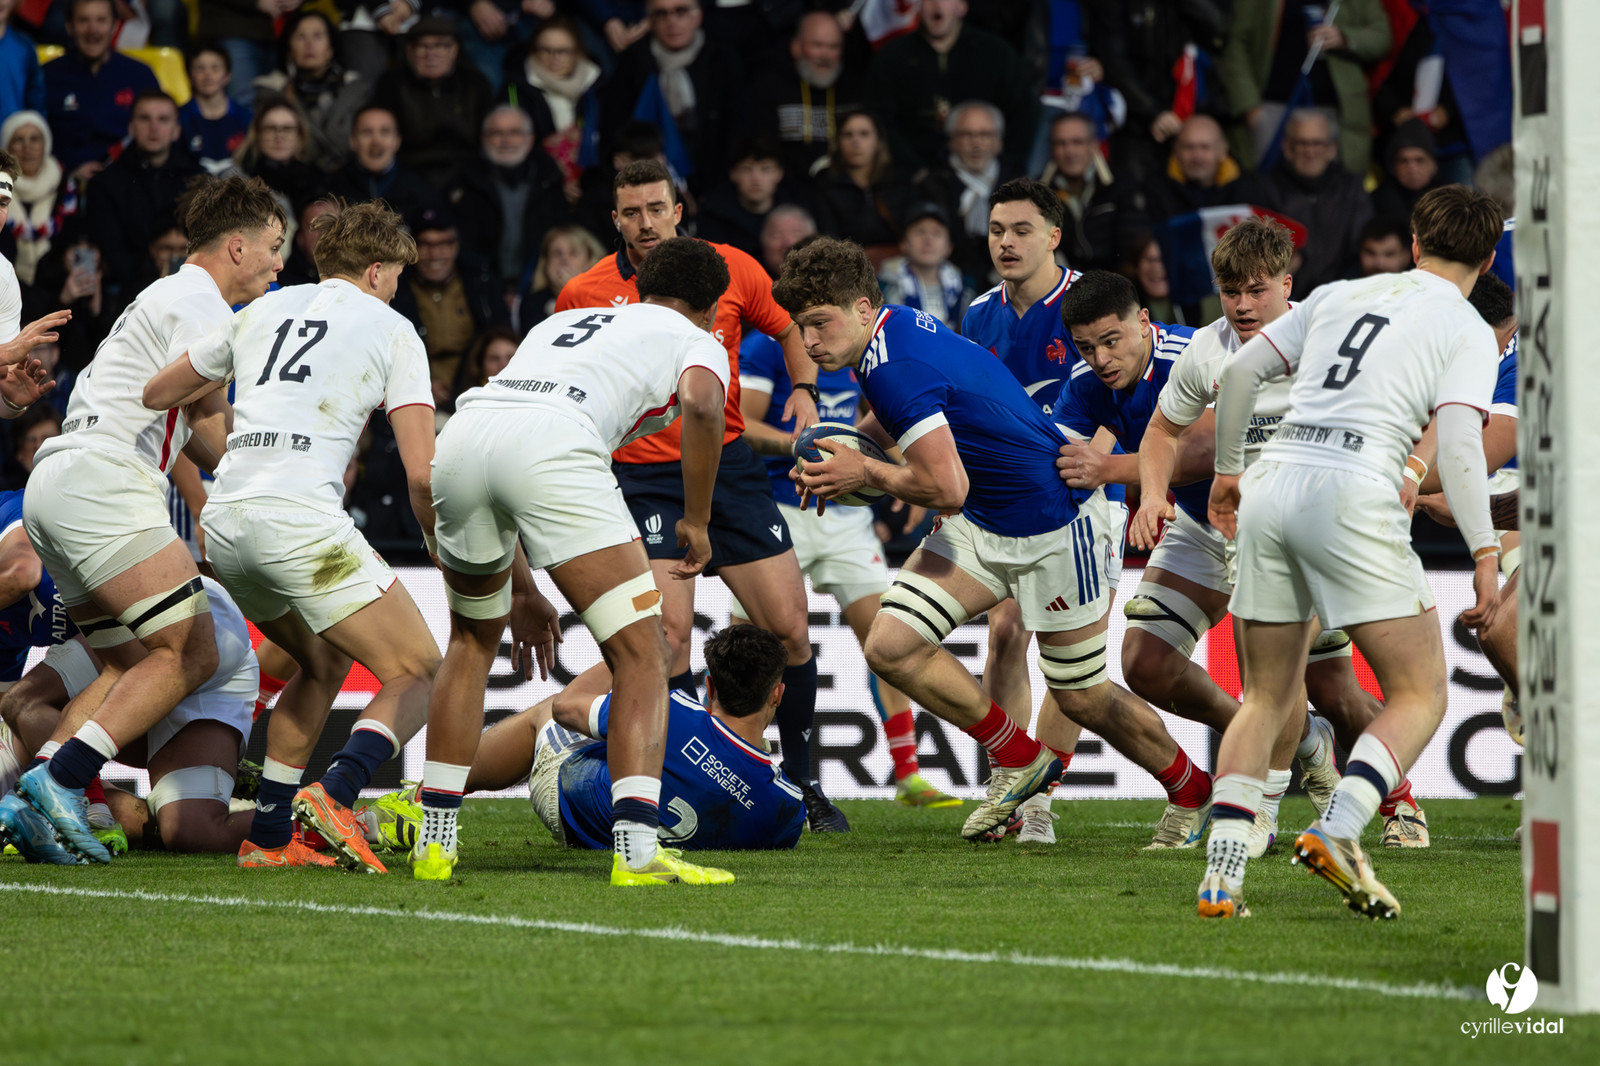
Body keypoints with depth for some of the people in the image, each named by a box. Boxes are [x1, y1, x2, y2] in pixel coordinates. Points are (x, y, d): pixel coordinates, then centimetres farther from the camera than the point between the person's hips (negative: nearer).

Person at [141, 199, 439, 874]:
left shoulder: (263, 312, 22)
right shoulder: (389, 329, 8)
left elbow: (156, 394, 33)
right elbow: (421, 472, -2)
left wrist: (219, 383, 52)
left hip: (224, 522, 7)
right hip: (301, 520, -7)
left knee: (324, 662, 28)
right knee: (420, 672, -1)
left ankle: (268, 836, 20)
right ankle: (337, 793, -27)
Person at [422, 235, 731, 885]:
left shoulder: (562, 322, 41)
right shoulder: (699, 342, 23)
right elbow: (701, 401, -3)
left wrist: (520, 589, 42)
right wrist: (696, 521, 7)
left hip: (462, 432, 6)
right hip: (555, 447, -5)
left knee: (474, 640, 28)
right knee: (641, 655, 2)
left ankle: (433, 842, 25)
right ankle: (635, 849, -13)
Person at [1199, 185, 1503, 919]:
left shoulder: (1340, 295, 20)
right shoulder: (1468, 331, 5)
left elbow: (1240, 370, 18)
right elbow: (1457, 445, -8)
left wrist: (1227, 470, 30)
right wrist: (1486, 554, -9)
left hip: (1271, 485, 5)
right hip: (1353, 494, -5)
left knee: (1266, 699, 15)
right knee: (1420, 697, 3)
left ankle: (1220, 877, 1)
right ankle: (1336, 831, -20)